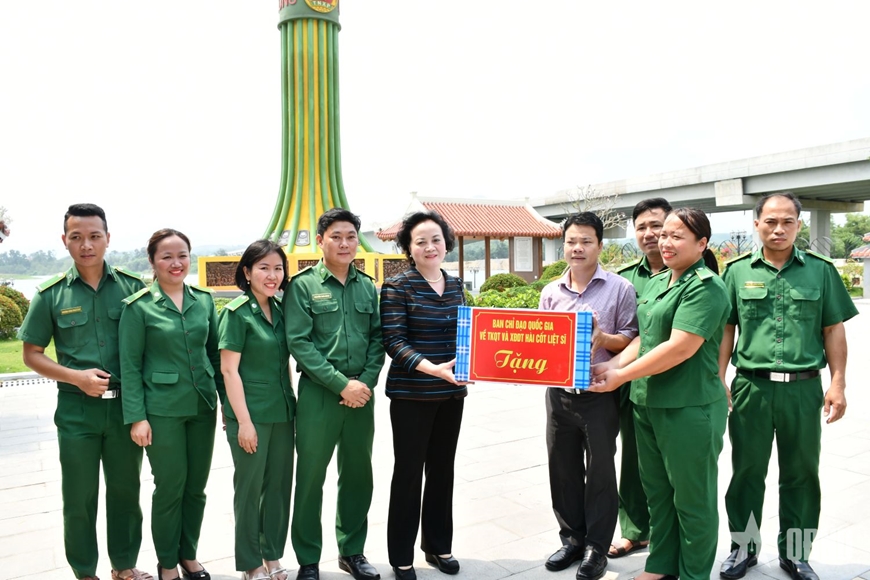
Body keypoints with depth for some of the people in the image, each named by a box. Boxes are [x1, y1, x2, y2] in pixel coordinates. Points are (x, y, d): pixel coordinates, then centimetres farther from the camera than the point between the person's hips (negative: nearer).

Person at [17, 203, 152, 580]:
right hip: (77, 410, -1)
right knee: (79, 497, 10)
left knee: (125, 491, 14)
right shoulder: (51, 294, -2)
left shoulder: (133, 286, -2)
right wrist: (76, 377, -12)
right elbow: (32, 354, 4)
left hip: (125, 404, 1)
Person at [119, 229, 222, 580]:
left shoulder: (204, 300, 4)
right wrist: (136, 417, -11)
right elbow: (130, 366, -7)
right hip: (162, 410, -4)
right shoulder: (138, 306, -7)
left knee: (196, 486, 13)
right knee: (170, 488, 6)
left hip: (202, 406, 4)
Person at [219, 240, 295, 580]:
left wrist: (292, 404, 11)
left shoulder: (280, 309, 8)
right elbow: (229, 370, -13)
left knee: (279, 485, 12)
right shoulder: (236, 312, -10)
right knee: (250, 488, 7)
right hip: (251, 414, -6)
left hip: (282, 412, 6)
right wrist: (244, 421, -16)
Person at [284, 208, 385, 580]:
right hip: (319, 394, -4)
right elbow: (299, 342, -11)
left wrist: (366, 381, -9)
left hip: (361, 393, 4)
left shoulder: (367, 286, 8)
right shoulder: (302, 285, -5)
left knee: (358, 474, 13)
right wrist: (341, 384, -16)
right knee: (311, 477, 6)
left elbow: (377, 338, 7)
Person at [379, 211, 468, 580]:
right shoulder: (397, 286, -9)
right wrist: (431, 368, -27)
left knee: (443, 470, 15)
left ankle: (439, 546, 33)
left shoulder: (455, 285, 8)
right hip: (411, 394, -5)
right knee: (409, 473, 5)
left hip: (451, 392, 5)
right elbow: (393, 341, -15)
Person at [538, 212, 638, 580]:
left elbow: (631, 339, -4)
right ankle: (571, 538, 30)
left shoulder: (619, 288, -5)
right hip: (559, 393, 4)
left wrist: (604, 338, -21)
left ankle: (596, 547, 22)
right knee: (563, 469, 13)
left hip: (600, 394, -4)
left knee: (600, 472, 7)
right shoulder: (551, 292, 7)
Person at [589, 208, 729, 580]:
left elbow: (681, 347, -23)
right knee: (656, 490, 19)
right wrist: (613, 364, -3)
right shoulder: (656, 283, 11)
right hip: (647, 404, 8)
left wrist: (621, 376, -19)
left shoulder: (705, 287, -15)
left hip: (689, 409, -8)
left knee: (692, 497, 9)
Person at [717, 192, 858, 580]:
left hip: (803, 388, 1)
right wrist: (718, 381, -1)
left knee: (800, 474, 12)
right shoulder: (738, 272, 2)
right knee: (747, 471, 11)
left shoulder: (821, 271, 4)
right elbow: (726, 330, 4)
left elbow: (834, 331, 5)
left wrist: (838, 383, -2)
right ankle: (743, 548, 27)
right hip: (751, 387, 0)